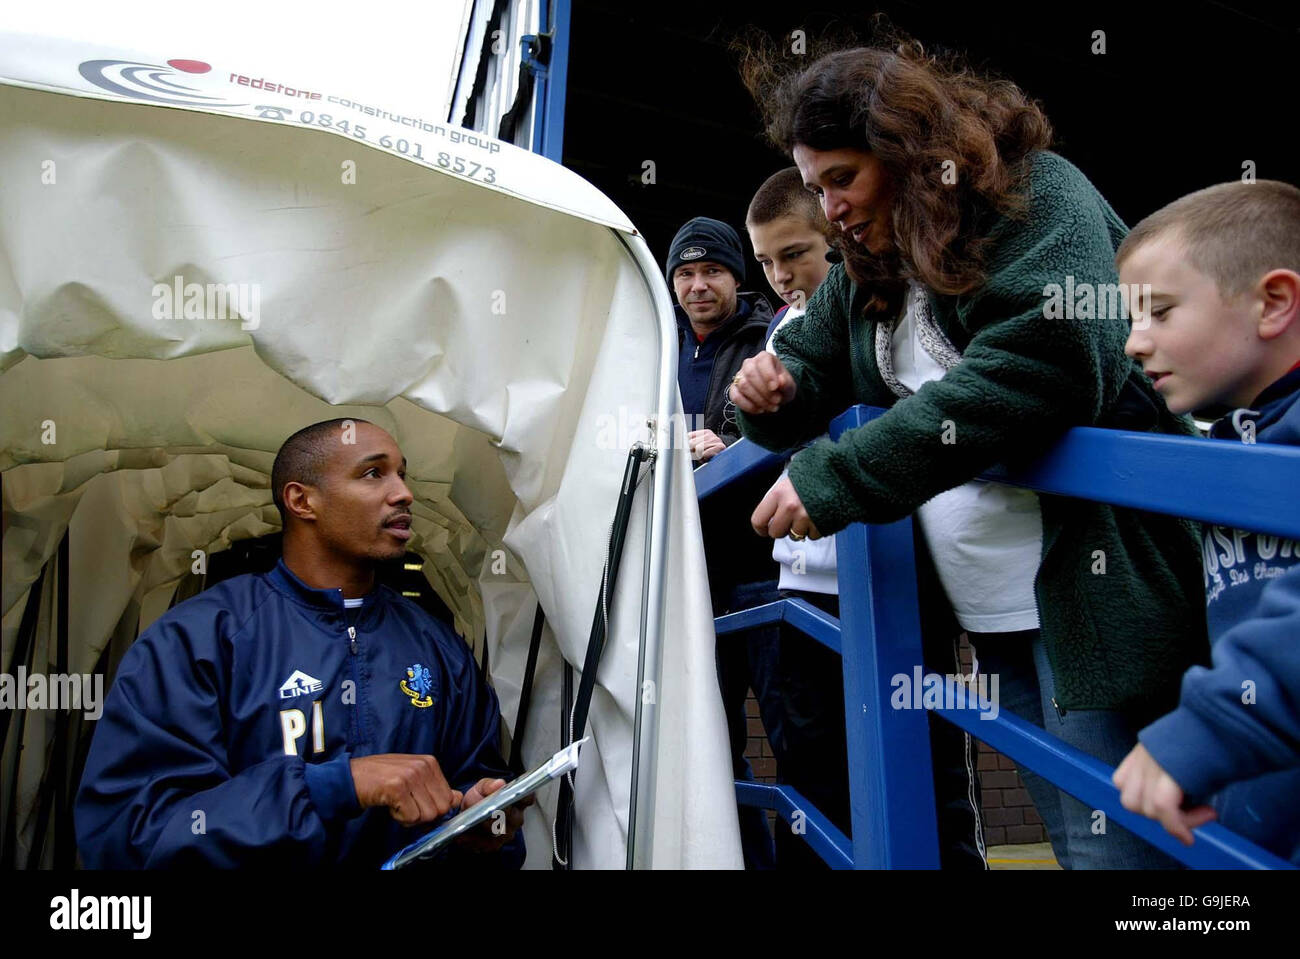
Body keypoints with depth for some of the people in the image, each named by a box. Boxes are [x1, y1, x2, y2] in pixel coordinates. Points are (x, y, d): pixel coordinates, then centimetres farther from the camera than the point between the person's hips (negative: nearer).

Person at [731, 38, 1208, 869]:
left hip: (1092, 596, -7)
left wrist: (834, 479, -28)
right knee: (1073, 836, 15)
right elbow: (816, 363, 22)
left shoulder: (1037, 198, -8)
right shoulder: (870, 267, 14)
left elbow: (1042, 363, -27)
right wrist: (778, 394, -5)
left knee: (1114, 844, -2)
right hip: (988, 614, 7)